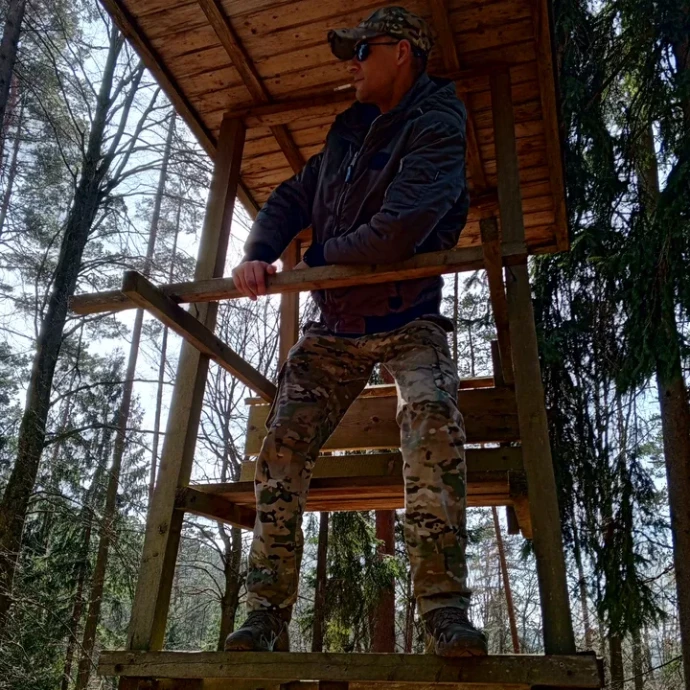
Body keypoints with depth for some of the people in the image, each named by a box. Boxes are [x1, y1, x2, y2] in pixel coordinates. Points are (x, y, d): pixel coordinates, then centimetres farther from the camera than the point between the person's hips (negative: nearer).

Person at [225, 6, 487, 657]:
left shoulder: (435, 129, -10)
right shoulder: (348, 134, 15)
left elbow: (397, 232, -25)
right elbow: (289, 199, 16)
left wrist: (320, 257, -8)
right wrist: (257, 254, -4)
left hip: (408, 321, -6)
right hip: (335, 324, 6)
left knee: (433, 428, -31)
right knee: (281, 451, -5)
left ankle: (444, 608, -23)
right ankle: (267, 614, 2)